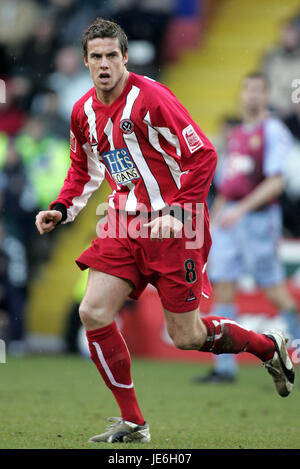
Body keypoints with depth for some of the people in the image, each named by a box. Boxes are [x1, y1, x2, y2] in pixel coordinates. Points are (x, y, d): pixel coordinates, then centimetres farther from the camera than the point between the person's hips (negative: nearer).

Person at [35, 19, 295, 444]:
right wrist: (61, 210, 5)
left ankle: (269, 347, 28)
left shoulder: (150, 98, -16)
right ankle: (133, 423, 3)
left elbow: (202, 156, -15)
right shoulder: (83, 112, 6)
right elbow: (84, 170, 22)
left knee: (186, 337, -1)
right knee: (94, 314, -9)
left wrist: (177, 214, -22)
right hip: (127, 223, 6)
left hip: (175, 226, -6)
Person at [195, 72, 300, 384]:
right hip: (228, 218, 7)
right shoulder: (235, 134, 17)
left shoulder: (273, 132, -5)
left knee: (275, 292, -3)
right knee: (222, 287, 0)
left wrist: (241, 209, -21)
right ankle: (225, 366, 1)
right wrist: (213, 219, 18)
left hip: (258, 217, -7)